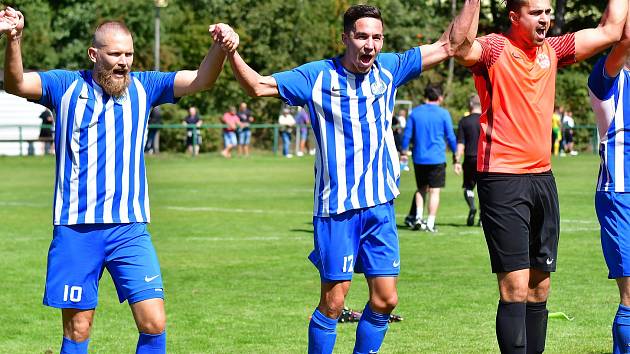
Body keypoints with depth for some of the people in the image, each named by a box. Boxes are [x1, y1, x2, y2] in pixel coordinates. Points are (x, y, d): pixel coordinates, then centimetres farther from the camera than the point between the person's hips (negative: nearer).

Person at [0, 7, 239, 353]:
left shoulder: (142, 87, 7)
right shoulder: (66, 86, 1)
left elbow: (201, 80, -2)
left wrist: (219, 47, -23)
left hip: (130, 230, 2)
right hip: (76, 230, -2)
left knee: (154, 323, -6)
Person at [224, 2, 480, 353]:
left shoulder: (389, 68, 4)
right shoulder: (317, 76, -5)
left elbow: (453, 45, 7)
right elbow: (258, 86, -7)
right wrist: (231, 52, -23)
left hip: (380, 206, 4)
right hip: (336, 209, -4)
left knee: (385, 300, 4)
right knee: (333, 303, -2)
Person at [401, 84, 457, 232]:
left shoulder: (415, 112, 4)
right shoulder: (443, 114, -4)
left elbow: (407, 135, 6)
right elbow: (450, 137, 1)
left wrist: (403, 152, 19)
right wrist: (456, 154, 15)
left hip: (419, 158, 3)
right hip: (437, 158, -3)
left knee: (421, 188, 17)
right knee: (434, 191, 1)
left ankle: (417, 217, 2)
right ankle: (430, 223, -2)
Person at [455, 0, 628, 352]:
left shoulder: (552, 50, 12)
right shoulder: (494, 49, -7)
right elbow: (461, 49, -29)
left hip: (543, 178, 7)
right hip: (503, 180, -7)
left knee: (540, 284, 10)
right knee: (515, 287, -10)